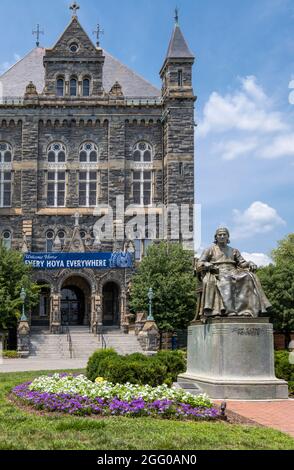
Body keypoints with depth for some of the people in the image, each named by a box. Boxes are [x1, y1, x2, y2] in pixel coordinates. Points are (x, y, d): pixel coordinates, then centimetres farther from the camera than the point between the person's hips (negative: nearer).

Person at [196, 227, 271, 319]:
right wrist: (208, 265, -14)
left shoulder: (233, 251, 28)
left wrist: (250, 264, -5)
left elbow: (242, 263, 17)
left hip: (233, 273, 3)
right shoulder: (210, 250, 18)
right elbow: (199, 264, 8)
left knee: (248, 278, -28)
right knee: (225, 281, -38)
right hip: (217, 274, -3)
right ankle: (230, 311, -51)